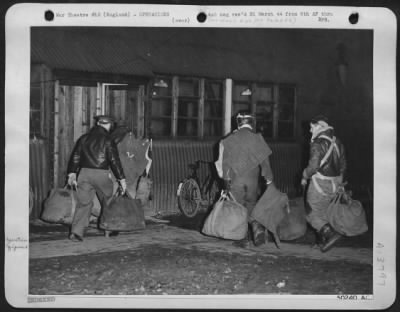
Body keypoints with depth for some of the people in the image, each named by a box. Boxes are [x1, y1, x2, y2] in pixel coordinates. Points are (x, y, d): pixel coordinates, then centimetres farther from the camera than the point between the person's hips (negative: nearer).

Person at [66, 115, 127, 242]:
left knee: (83, 203, 2)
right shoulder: (108, 140, -4)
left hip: (84, 173, 3)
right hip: (101, 174, -3)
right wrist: (121, 179, -3)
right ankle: (108, 230, 25)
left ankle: (76, 232, -11)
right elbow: (114, 161, -7)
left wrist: (72, 174, 14)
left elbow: (75, 156, 9)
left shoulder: (84, 138, 9)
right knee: (108, 201, 16)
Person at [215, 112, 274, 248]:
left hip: (235, 179, -1)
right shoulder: (257, 138, -1)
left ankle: (243, 238, 7)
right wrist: (268, 178, 8)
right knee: (251, 206, 17)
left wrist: (226, 178, 9)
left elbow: (224, 160, 2)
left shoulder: (229, 139, 0)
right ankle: (257, 228, -5)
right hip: (253, 179, 1)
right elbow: (264, 160, 0)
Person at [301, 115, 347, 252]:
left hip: (320, 184, -8)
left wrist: (305, 177, -6)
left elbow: (313, 165, -22)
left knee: (313, 214, 2)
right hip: (335, 184, 8)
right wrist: (339, 181, 24)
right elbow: (343, 165, 15)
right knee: (325, 213, 18)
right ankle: (323, 240, 22)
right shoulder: (337, 142, 9)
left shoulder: (318, 144, -16)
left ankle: (330, 233, -15)